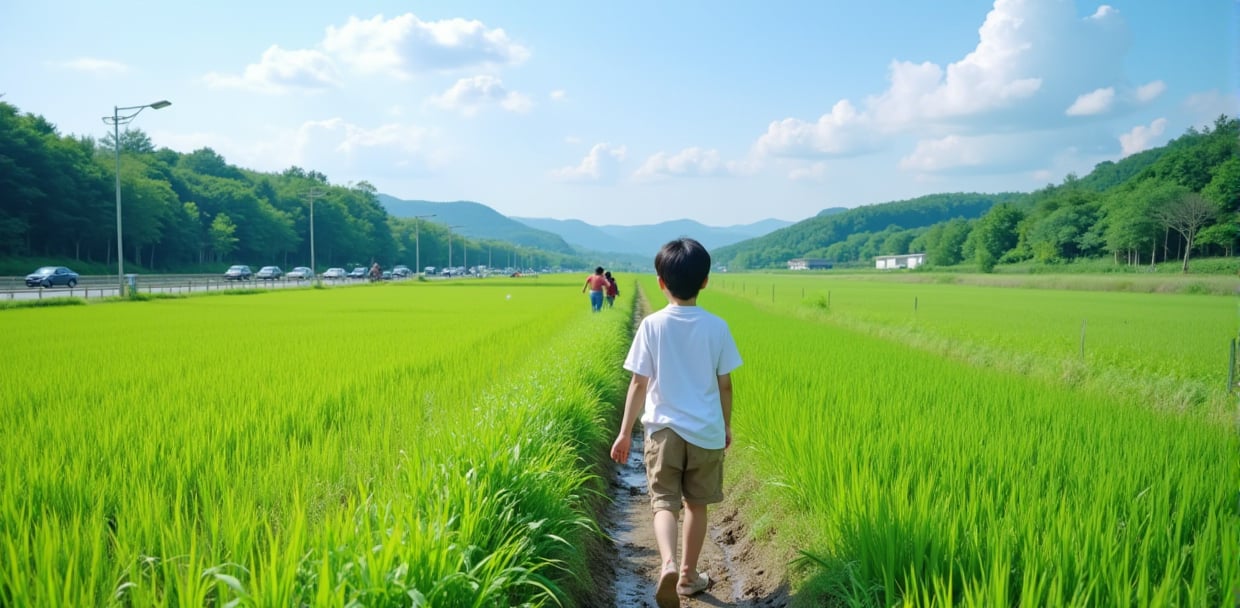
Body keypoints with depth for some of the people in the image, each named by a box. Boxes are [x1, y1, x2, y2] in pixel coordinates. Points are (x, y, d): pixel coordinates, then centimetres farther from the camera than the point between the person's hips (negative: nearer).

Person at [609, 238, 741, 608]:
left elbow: (639, 384, -7)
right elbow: (725, 384, 2)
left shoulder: (652, 325, -9)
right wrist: (726, 426, 17)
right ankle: (688, 575, 28)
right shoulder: (717, 327, -5)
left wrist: (625, 432, 3)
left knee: (664, 502, 3)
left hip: (664, 428, -1)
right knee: (696, 504, 16)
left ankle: (668, 563, -23)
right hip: (706, 430, 2)